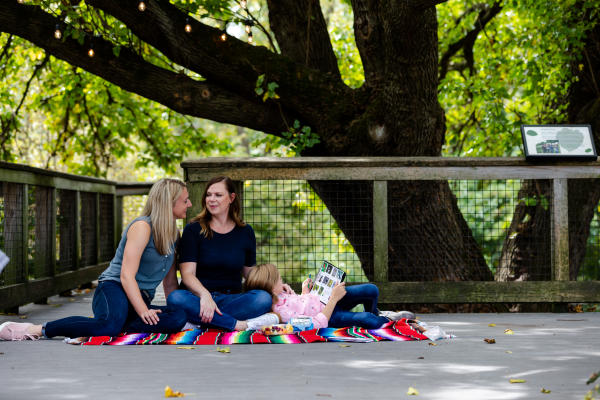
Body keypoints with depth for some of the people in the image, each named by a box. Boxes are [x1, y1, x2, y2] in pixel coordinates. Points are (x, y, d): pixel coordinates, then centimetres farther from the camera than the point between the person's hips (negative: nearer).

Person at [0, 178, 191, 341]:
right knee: (112, 323, -43)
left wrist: (178, 306, 8)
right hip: (113, 288, -7)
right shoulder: (142, 227, -6)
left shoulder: (174, 233, 18)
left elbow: (170, 283, 23)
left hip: (141, 299, 8)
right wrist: (143, 311, -25)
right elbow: (126, 275, -16)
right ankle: (37, 330, -29)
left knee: (179, 318, -26)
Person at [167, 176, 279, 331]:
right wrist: (204, 295, -27)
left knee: (263, 298, -28)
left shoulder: (245, 232, 12)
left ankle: (196, 322, -33)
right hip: (198, 296, -2)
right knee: (176, 298, -35)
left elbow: (249, 272, 20)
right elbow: (187, 273, -7)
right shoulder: (193, 229, 3)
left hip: (231, 298, 2)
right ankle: (238, 324, -38)